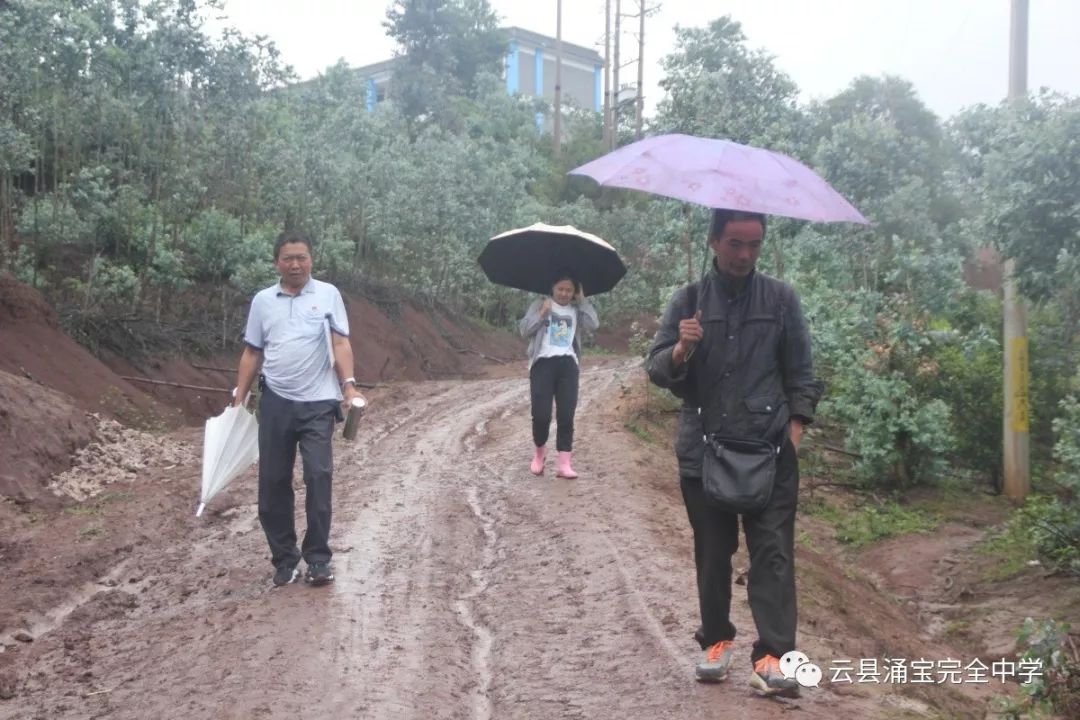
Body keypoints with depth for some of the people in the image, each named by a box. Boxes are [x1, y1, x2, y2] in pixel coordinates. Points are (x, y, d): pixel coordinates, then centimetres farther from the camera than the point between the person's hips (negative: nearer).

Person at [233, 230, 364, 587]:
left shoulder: (328, 294, 2)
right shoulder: (263, 300, 9)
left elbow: (340, 343, -3)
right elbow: (252, 353, 12)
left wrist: (348, 384, -17)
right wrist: (239, 397, 7)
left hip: (317, 403, -3)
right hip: (275, 403, 3)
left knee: (319, 476, -7)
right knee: (273, 481, 4)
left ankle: (318, 559, 1)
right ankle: (284, 558, 14)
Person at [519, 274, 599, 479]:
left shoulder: (577, 310, 17)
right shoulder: (540, 304, 11)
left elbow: (593, 324, -2)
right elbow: (524, 329, 2)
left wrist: (582, 299, 5)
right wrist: (542, 313, -8)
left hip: (567, 364, 2)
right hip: (543, 362, -2)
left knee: (566, 415, -5)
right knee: (541, 413, -9)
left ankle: (564, 463, -6)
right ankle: (539, 452, 17)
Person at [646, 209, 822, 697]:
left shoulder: (781, 299, 6)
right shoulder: (688, 301, 5)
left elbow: (800, 373, 8)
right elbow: (656, 369, 3)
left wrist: (795, 429, -3)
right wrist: (681, 351, -18)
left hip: (770, 449, -1)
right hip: (703, 449, 1)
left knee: (773, 551, -6)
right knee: (712, 551, 11)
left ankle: (771, 657, -5)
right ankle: (716, 640, 26)